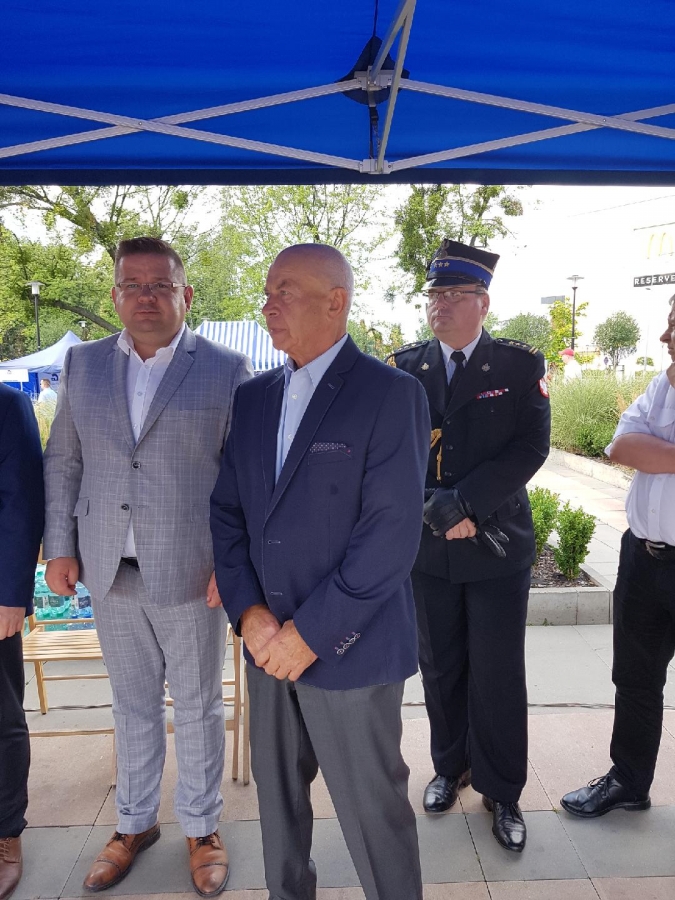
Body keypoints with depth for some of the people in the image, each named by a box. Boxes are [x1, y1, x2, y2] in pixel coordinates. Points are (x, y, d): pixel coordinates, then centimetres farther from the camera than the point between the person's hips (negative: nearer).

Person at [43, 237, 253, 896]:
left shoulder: (227, 369, -5)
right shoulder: (82, 363, 6)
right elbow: (62, 461, 9)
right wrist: (59, 547, 4)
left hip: (188, 570, -3)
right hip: (109, 571, 4)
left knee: (196, 707, 13)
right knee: (132, 704, 19)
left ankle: (201, 829, 35)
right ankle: (134, 824, 41)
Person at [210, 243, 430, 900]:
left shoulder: (392, 394, -12)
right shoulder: (252, 397, 7)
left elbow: (392, 533, -17)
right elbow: (225, 510, 7)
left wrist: (310, 632, -15)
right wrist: (249, 612, -6)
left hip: (350, 646, -5)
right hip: (266, 642, 6)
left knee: (373, 811, 9)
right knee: (276, 791, 21)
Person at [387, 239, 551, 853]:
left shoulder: (521, 365, -3)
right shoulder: (405, 368, 3)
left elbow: (531, 447, -12)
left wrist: (462, 502, -21)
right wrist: (437, 510, -15)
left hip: (498, 550, -2)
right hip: (427, 549, 2)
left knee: (497, 675, 8)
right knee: (440, 668, 17)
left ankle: (501, 791, 29)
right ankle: (450, 767, 39)